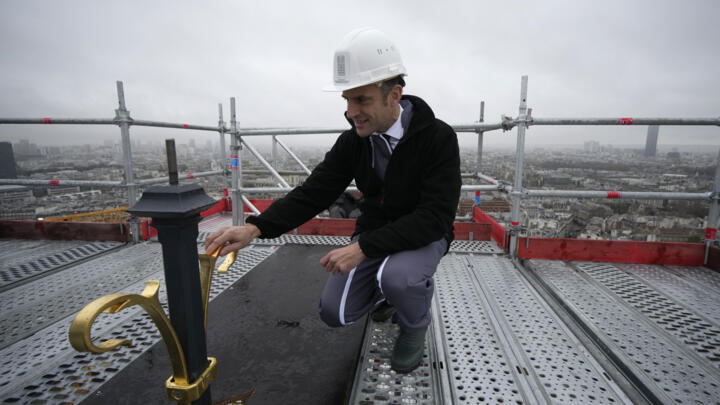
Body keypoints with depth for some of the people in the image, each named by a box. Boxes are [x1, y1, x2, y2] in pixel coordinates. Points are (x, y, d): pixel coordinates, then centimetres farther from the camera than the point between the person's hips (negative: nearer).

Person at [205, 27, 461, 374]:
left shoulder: (438, 137, -22)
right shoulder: (352, 141, -8)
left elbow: (436, 217, -28)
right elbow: (312, 194, -10)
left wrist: (363, 248, -35)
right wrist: (254, 228, -25)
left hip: (423, 236, -3)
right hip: (373, 236, 4)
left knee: (397, 276, -35)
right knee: (335, 312, -7)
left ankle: (415, 324, 2)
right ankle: (385, 292, 24)